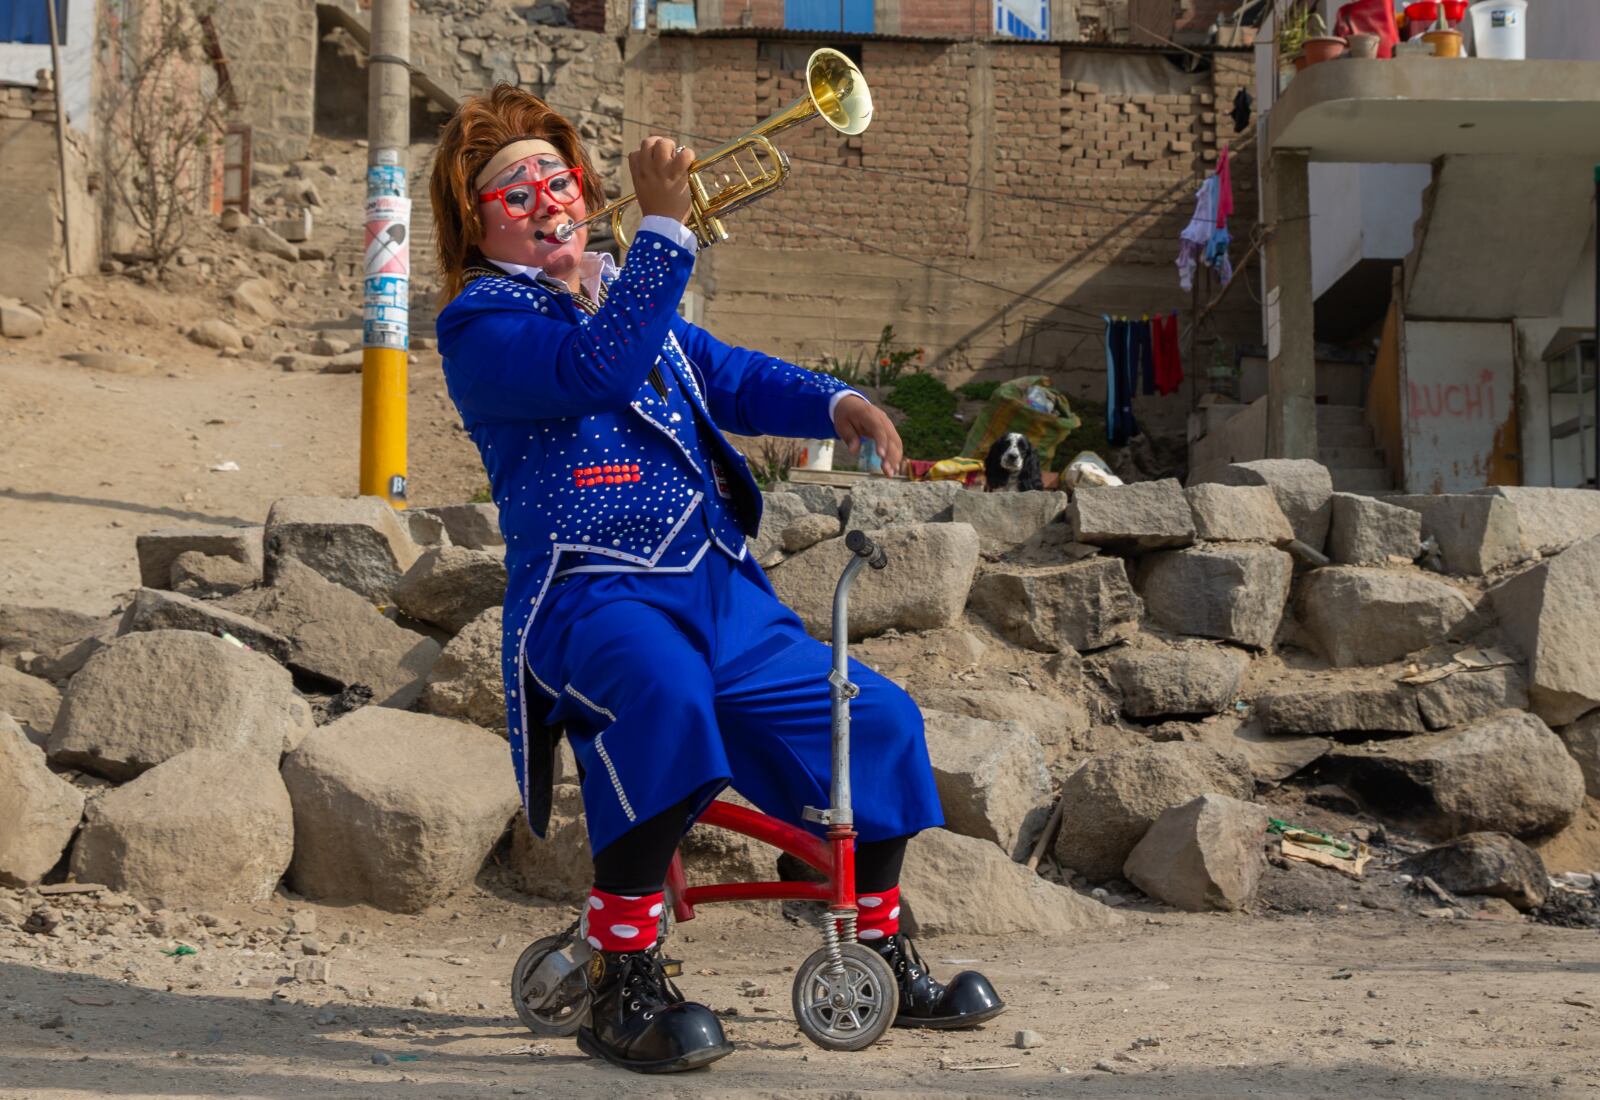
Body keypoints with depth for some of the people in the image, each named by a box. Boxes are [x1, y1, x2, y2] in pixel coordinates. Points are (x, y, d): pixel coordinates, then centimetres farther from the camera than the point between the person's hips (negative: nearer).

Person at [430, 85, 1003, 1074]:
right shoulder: (480, 321, -2)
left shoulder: (630, 299, 24)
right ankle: (625, 988, -32)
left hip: (720, 586, 8)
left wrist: (837, 403, -3)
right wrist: (665, 225, -24)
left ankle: (880, 957, 24)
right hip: (591, 593, -8)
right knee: (662, 699, -40)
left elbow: (731, 378, 16)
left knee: (879, 717, 5)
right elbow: (597, 367, -20)